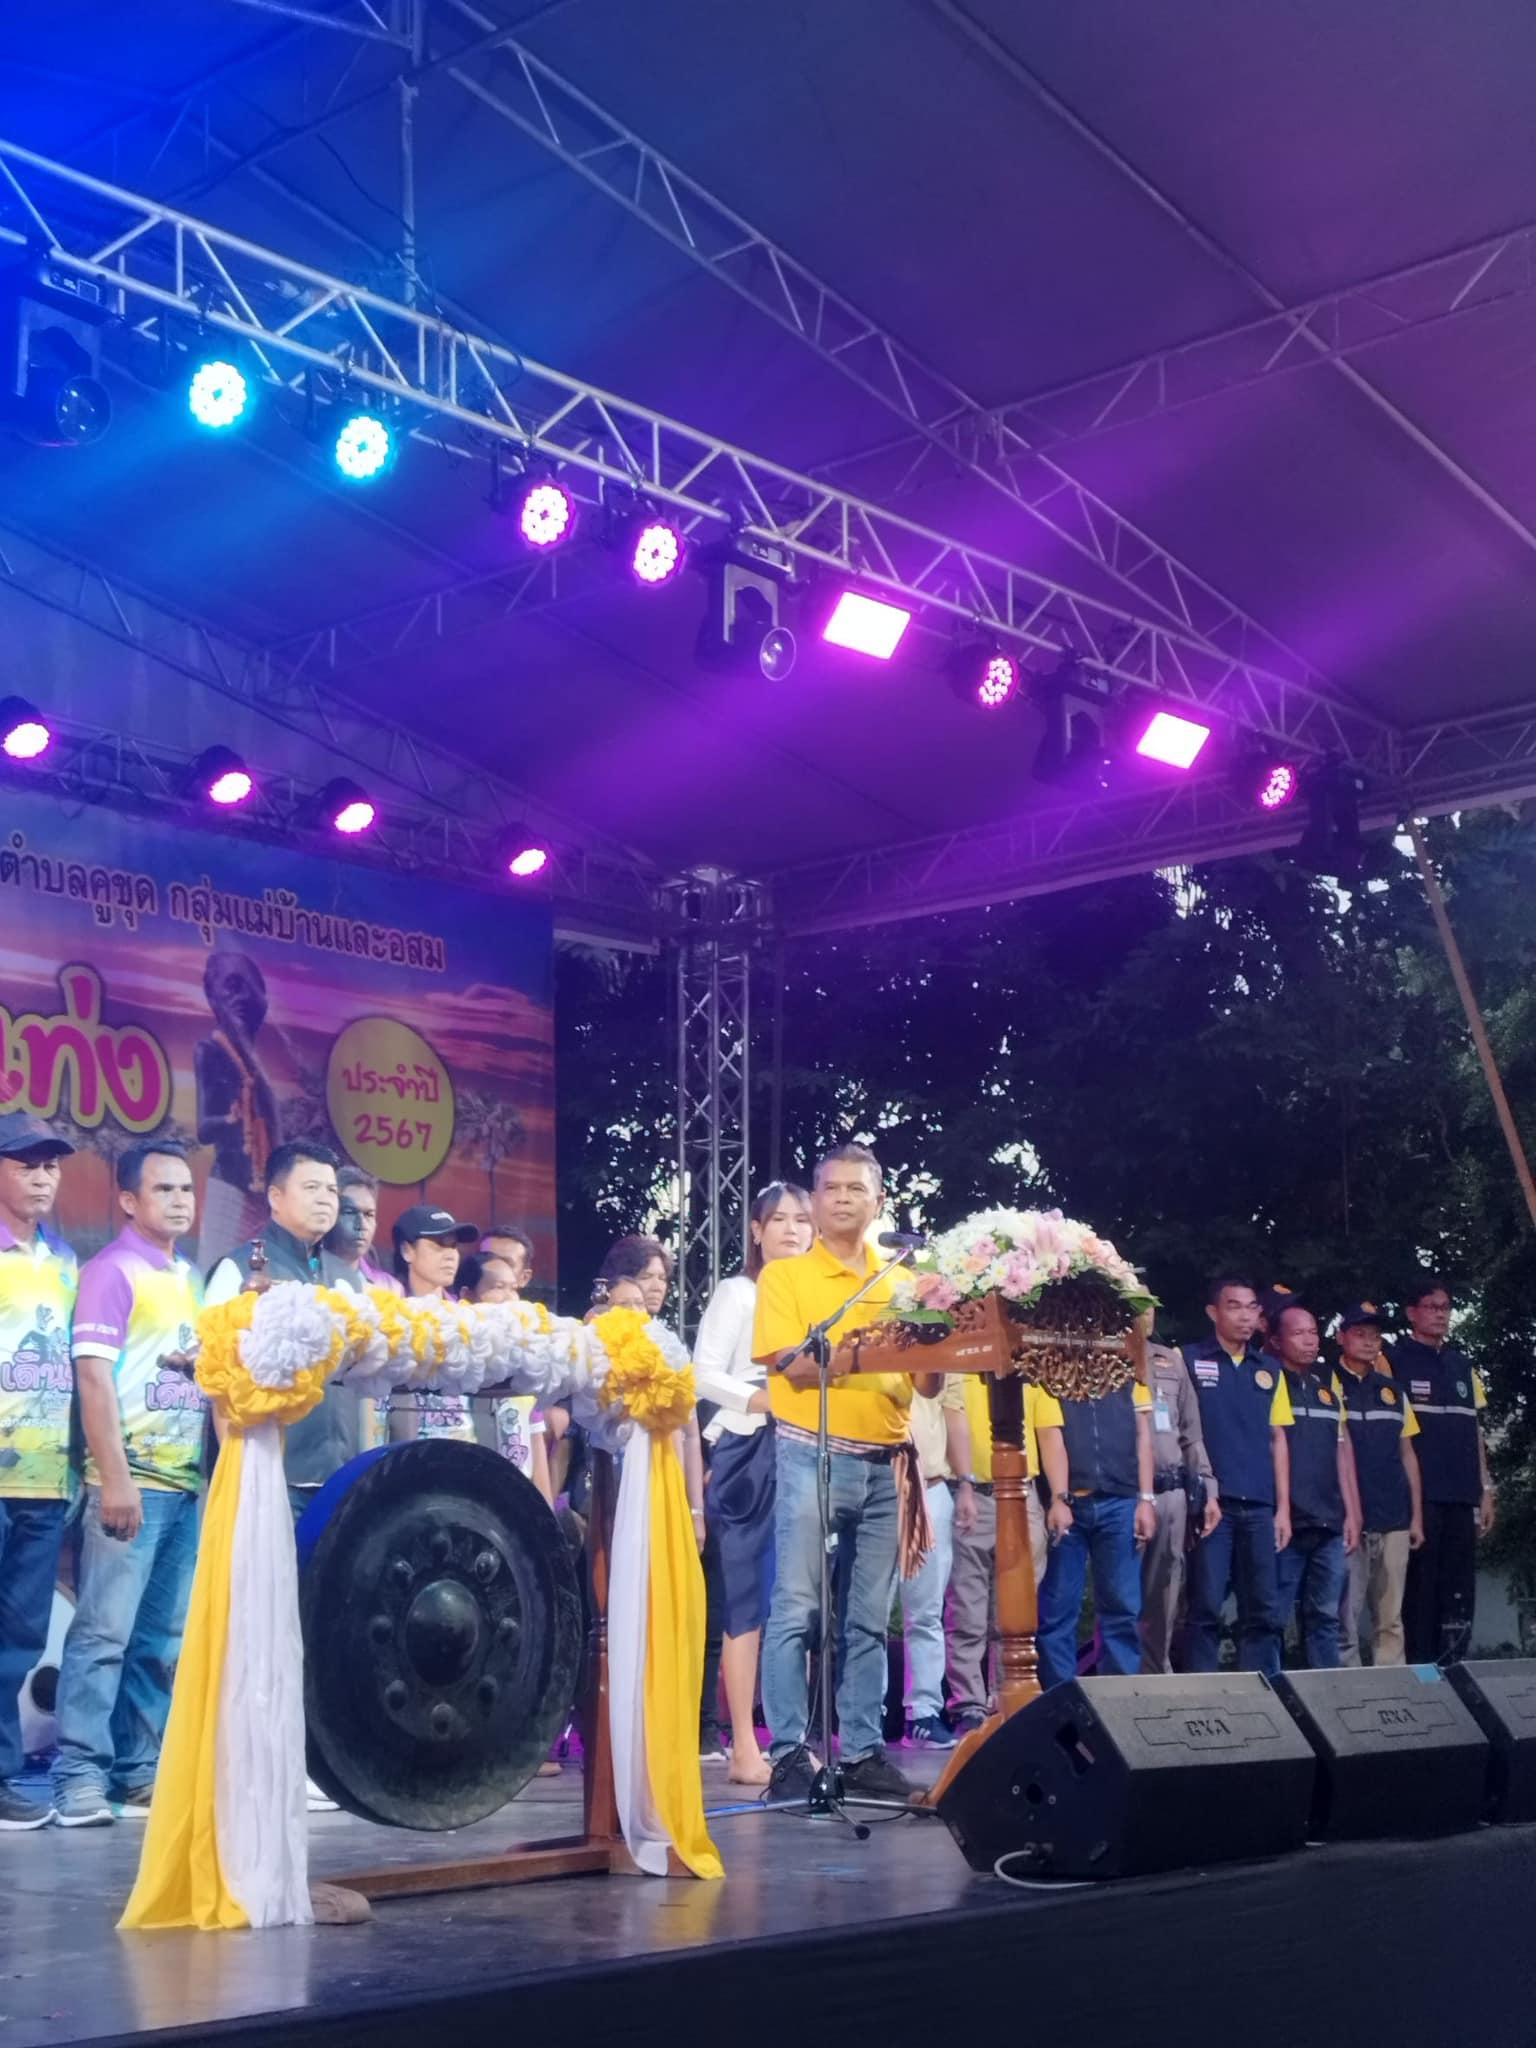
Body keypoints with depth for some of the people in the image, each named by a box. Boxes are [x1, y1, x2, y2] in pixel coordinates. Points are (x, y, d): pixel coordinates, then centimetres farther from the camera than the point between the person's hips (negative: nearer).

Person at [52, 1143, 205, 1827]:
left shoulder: (192, 1279, 16)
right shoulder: (111, 1271, -5)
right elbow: (93, 1377, -12)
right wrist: (114, 1479, -18)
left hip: (189, 1482, 7)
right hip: (132, 1482, -7)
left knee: (165, 1638, 9)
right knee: (105, 1632, -5)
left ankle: (142, 1768, 16)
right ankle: (80, 1773, 0)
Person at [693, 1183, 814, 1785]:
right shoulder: (737, 1292, -1)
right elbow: (703, 1375, -8)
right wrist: (761, 1400, -19)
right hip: (747, 1457, -6)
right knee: (747, 1603, -5)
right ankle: (744, 1748, -2)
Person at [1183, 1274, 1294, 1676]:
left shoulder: (1269, 1370, 14)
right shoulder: (1189, 1360, 1)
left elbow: (1277, 1440, 16)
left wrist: (1283, 1508, 9)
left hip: (1259, 1506, 4)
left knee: (1263, 1610, 5)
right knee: (1207, 1607, -3)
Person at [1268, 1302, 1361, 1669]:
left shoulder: (1328, 1380, 16)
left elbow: (1342, 1447, 18)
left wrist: (1352, 1512, 13)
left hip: (1330, 1523, 5)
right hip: (1286, 1522, -5)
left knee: (1325, 1617, 9)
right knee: (1275, 1619, -3)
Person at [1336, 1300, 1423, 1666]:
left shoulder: (1393, 1391, 14)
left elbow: (1407, 1454, 16)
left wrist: (1417, 1515, 11)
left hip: (1394, 1521, 5)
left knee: (1390, 1618, 8)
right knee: (1346, 1617, -4)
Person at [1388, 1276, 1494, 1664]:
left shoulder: (1461, 1363, 17)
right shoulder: (1395, 1361, -1)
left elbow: (1474, 1430, 19)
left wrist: (1485, 1488, 13)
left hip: (1461, 1495, 5)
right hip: (1419, 1494, -5)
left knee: (1459, 1590, 6)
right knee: (1420, 1587, -4)